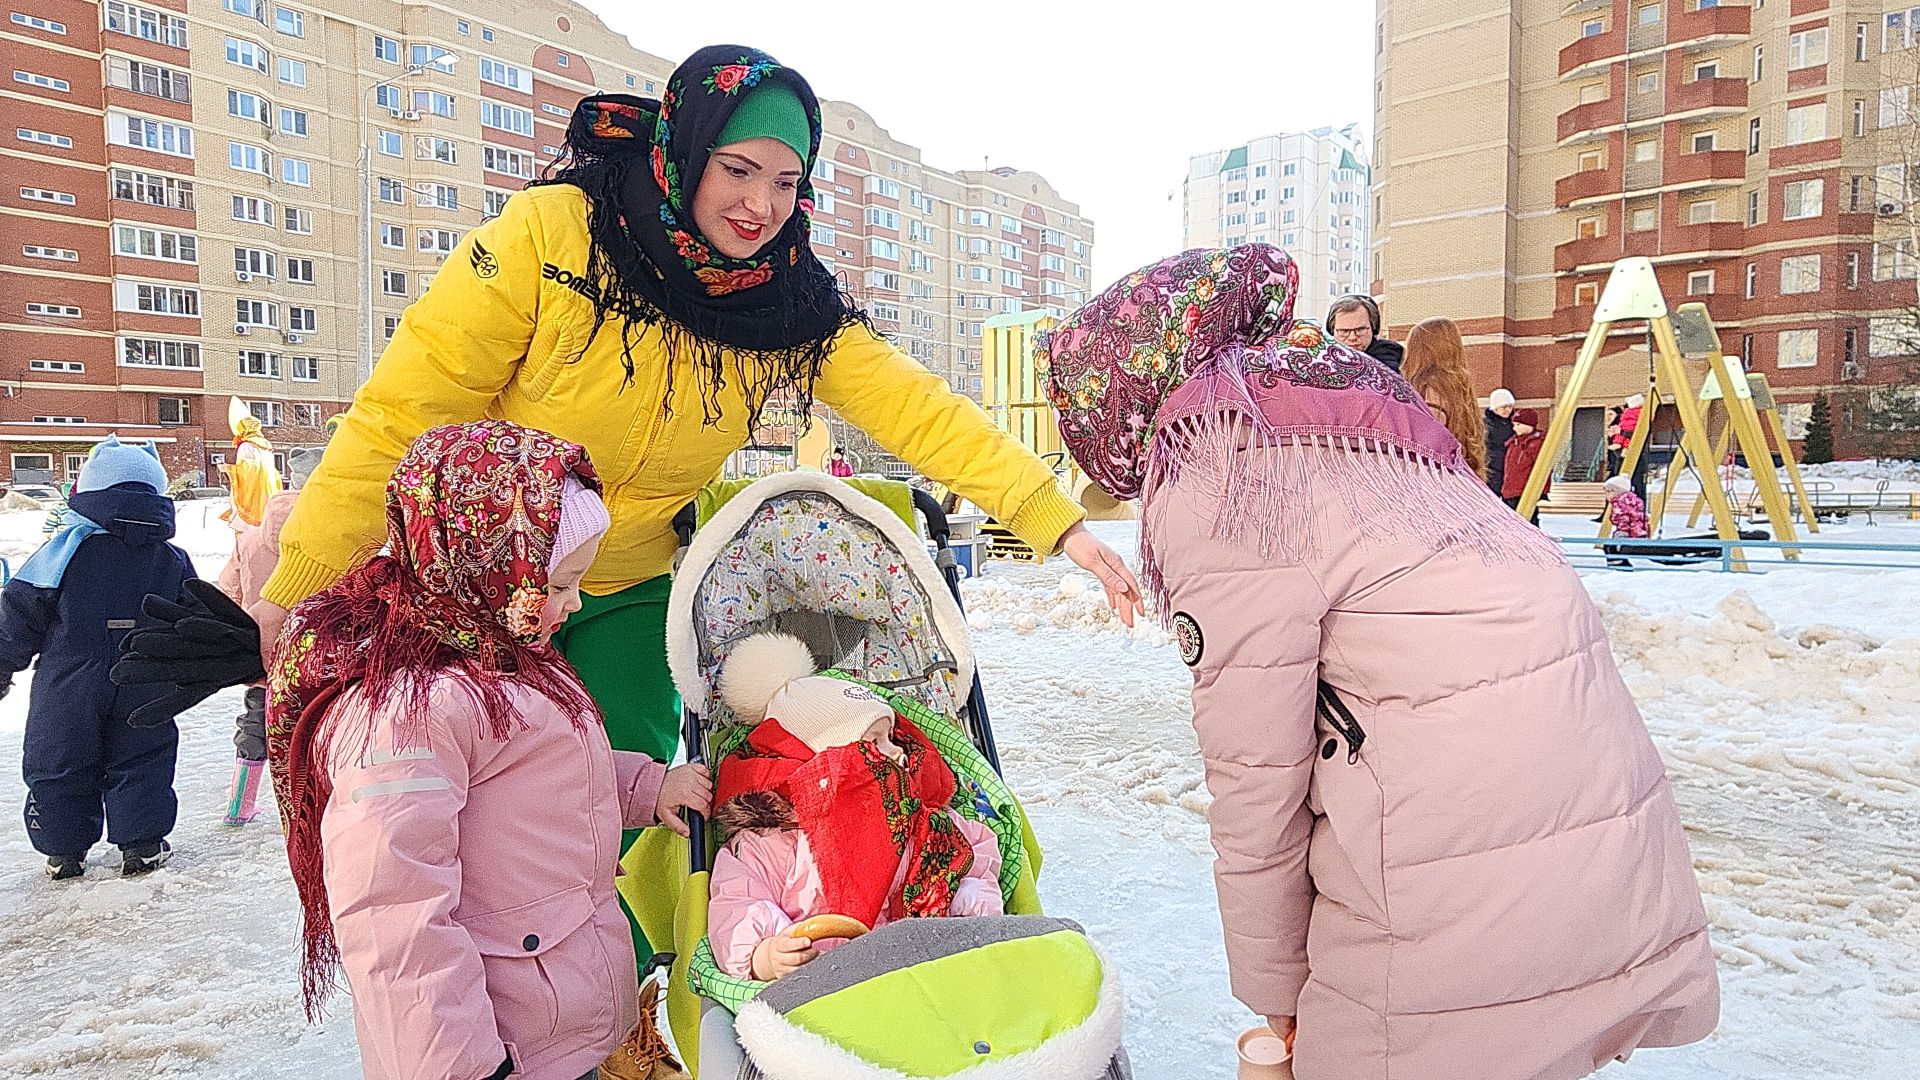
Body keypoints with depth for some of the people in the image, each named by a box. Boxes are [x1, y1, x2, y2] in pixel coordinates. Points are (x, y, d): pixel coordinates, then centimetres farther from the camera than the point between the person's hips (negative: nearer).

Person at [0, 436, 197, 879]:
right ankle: (141, 845, 13)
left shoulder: (66, 550, -10)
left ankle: (64, 850, 22)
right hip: (144, 694, 2)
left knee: (59, 767, 14)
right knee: (141, 763, 12)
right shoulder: (174, 561, 0)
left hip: (68, 693, -2)